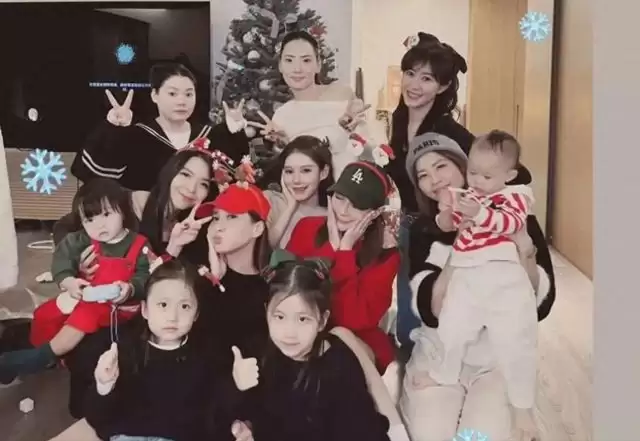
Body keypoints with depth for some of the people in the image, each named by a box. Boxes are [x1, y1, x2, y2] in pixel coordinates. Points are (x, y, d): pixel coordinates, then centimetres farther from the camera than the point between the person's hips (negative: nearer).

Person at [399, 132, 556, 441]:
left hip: (500, 357, 0)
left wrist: (524, 249, -22)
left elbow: (540, 305, -5)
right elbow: (430, 311, -13)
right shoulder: (423, 231, -1)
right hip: (439, 353, 1)